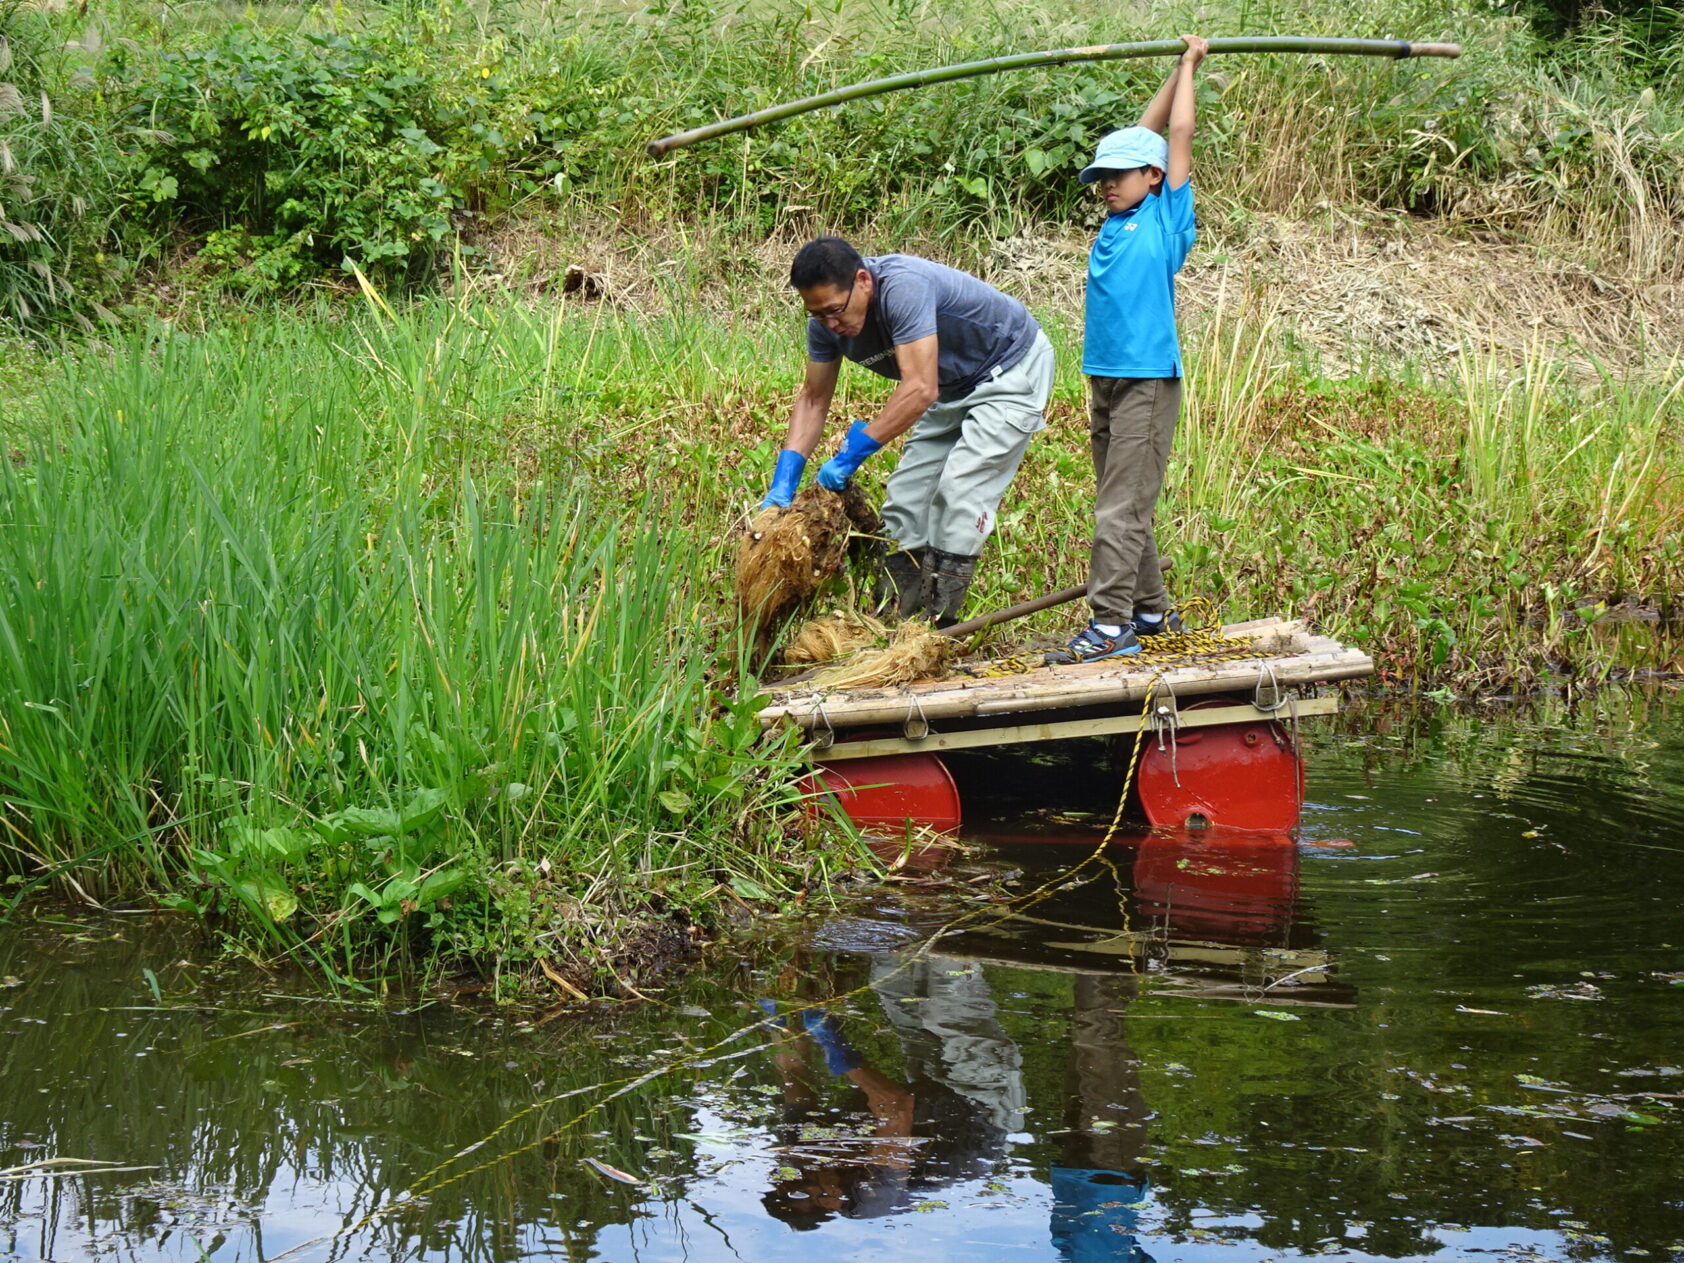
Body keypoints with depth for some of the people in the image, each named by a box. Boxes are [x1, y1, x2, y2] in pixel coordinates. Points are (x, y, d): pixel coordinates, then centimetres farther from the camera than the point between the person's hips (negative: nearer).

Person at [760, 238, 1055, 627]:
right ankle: (892, 618, 5)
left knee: (961, 490, -18)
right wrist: (785, 476, -15)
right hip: (953, 385, 8)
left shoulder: (902, 288, -37)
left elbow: (920, 389, -42)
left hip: (1012, 370, -8)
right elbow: (813, 399, -3)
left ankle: (938, 624, -15)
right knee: (907, 496, 1)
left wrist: (853, 452, -39)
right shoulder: (826, 322, -12)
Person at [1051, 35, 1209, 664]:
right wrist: (1177, 70, 24)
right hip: (1104, 380, 7)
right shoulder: (1115, 222, 13)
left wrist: (1190, 65, 12)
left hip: (1149, 381, -7)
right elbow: (1141, 135, 20)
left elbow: (1178, 136, 1)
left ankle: (1111, 624, -10)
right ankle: (1151, 612, 18)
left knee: (1122, 510, -10)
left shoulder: (1167, 217, -3)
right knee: (1121, 508, 11)